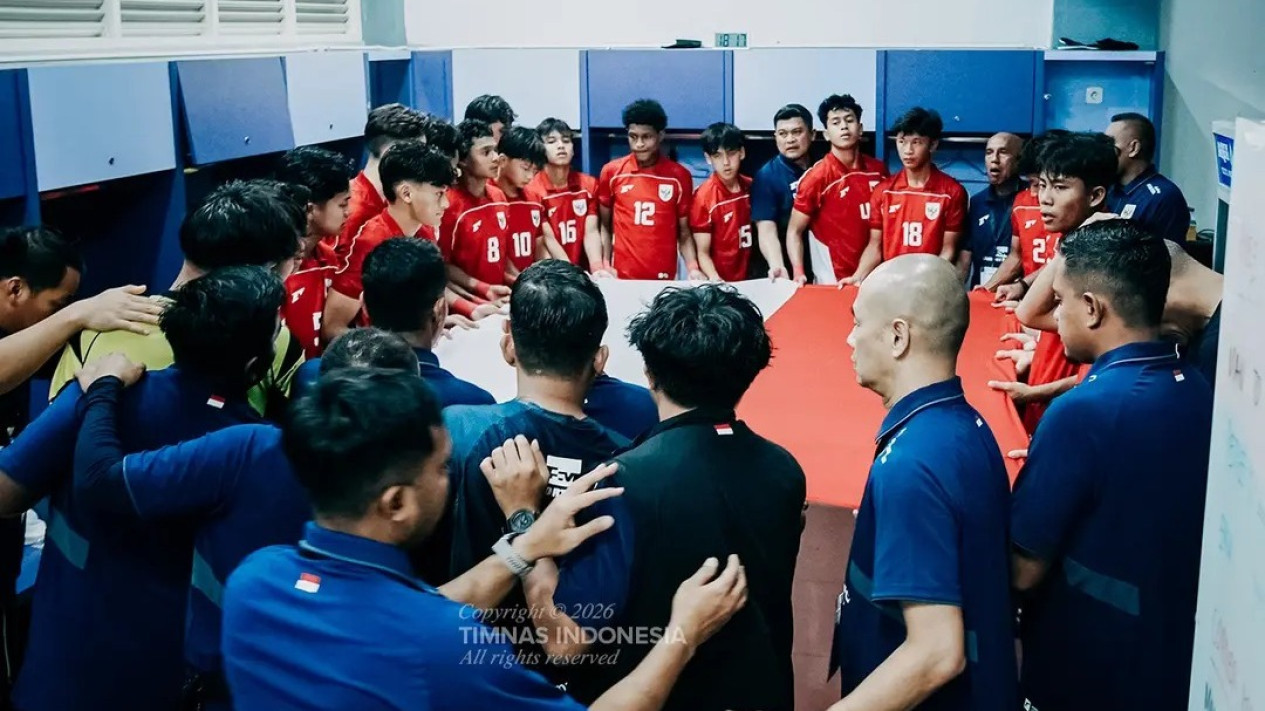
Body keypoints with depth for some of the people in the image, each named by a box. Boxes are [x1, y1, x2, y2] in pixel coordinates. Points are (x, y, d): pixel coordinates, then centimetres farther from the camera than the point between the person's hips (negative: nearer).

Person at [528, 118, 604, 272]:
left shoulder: (589, 184, 8)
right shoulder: (532, 190, -6)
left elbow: (591, 232, 0)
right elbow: (548, 240, -9)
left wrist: (597, 269, -16)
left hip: (583, 272, 4)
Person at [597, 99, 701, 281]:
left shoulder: (679, 176, -1)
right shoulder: (611, 172, 1)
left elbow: (684, 232, 3)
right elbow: (605, 226, 8)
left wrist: (693, 269, -11)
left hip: (664, 276, 0)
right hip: (622, 276, 0)